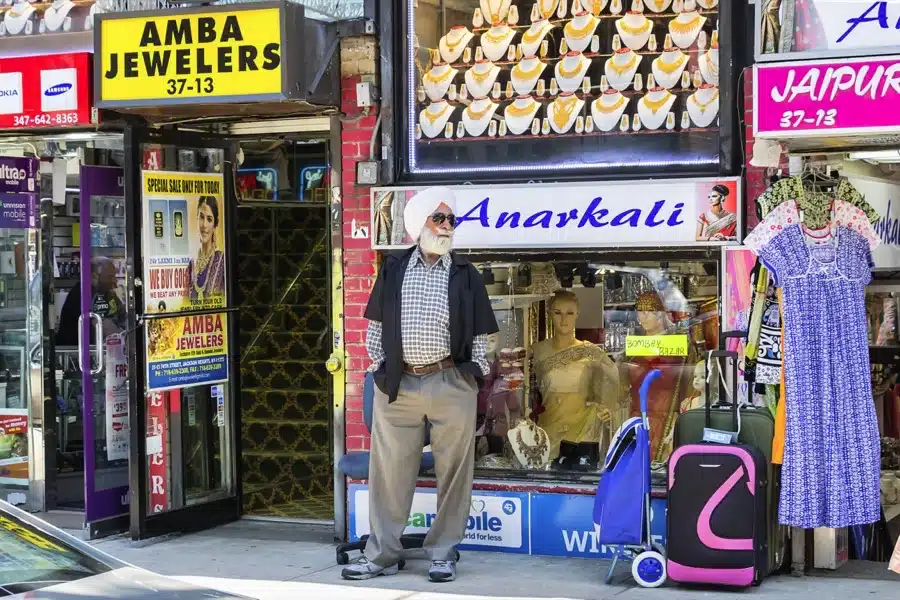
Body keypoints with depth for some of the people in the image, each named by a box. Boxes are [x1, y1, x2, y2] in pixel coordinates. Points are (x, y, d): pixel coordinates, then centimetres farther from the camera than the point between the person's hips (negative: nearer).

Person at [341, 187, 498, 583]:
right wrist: (379, 367, 5)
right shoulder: (393, 268, 6)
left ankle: (443, 554, 15)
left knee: (453, 472, 3)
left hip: (451, 385, -1)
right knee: (389, 471, 5)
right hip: (397, 385, 1)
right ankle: (382, 555, 14)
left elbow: (481, 332, 8)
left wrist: (474, 374, 0)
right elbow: (375, 324, 12)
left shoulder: (465, 274, 4)